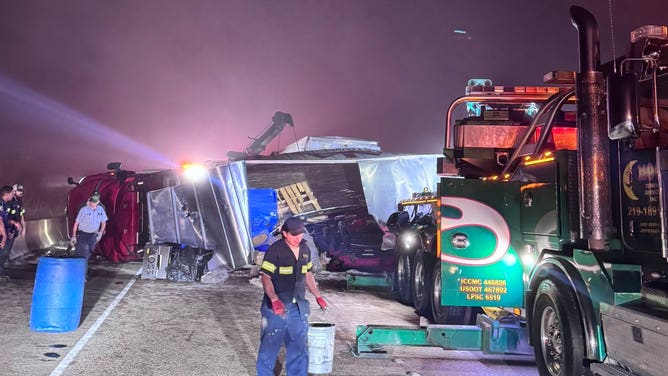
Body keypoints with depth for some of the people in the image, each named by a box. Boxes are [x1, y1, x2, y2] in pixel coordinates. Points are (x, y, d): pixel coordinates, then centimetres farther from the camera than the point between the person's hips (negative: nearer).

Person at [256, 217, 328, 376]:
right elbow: (265, 277, -18)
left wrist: (318, 296, 15)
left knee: (298, 344, 14)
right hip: (277, 307, -6)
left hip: (298, 307, 6)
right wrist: (275, 300, -30)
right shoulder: (275, 250, -14)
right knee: (270, 344, 3)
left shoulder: (305, 250, 6)